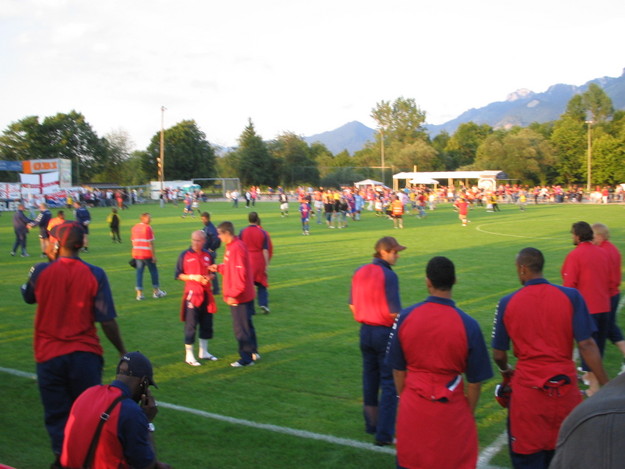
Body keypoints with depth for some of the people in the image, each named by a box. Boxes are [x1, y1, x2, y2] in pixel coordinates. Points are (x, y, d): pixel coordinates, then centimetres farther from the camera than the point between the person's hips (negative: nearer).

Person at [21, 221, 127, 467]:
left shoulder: (42, 271, -7)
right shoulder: (94, 274, -9)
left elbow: (28, 296, 16)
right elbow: (107, 321, -10)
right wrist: (123, 352, 1)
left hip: (49, 356, 0)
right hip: (85, 355, 0)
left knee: (56, 414, 12)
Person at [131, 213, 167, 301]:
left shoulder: (134, 228, 8)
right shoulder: (147, 228, -12)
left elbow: (133, 241, 12)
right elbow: (151, 243, -14)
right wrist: (154, 255, -11)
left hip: (137, 254, 6)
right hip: (147, 254, -6)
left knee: (139, 272, 8)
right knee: (154, 271, 8)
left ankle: (139, 293, 3)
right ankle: (156, 292, 16)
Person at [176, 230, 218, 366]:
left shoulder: (208, 255, 7)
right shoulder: (185, 255, -5)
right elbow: (178, 275, -3)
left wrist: (209, 277, -5)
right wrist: (193, 277, -16)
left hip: (206, 294, 5)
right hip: (191, 294, -5)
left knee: (207, 324, 12)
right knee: (191, 325, -2)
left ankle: (203, 352, 27)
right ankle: (189, 356, 8)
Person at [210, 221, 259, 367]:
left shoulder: (236, 248, -21)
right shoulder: (233, 246, 9)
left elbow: (240, 274, -25)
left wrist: (233, 294, -23)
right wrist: (219, 268, 10)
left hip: (239, 297, -10)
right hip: (246, 295, 10)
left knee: (241, 328, 0)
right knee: (246, 325, 19)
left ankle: (246, 358, 10)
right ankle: (253, 352, 30)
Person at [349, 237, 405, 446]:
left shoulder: (360, 272, 4)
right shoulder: (389, 275, -18)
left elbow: (352, 306, 10)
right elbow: (394, 312, -19)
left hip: (365, 332, 7)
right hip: (385, 333, -7)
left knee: (370, 379, 18)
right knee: (389, 383, 3)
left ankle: (371, 424, 32)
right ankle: (384, 434, 5)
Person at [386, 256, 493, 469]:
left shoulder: (405, 317, -8)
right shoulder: (467, 324, -14)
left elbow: (398, 370, 1)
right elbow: (475, 380, -6)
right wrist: (468, 413, 10)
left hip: (412, 407, 2)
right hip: (450, 410, -2)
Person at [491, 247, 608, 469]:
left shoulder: (507, 303, -5)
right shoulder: (570, 296, -6)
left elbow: (498, 355, 1)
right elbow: (586, 345, -10)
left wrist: (506, 370, 23)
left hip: (527, 389, -1)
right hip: (565, 390, 1)